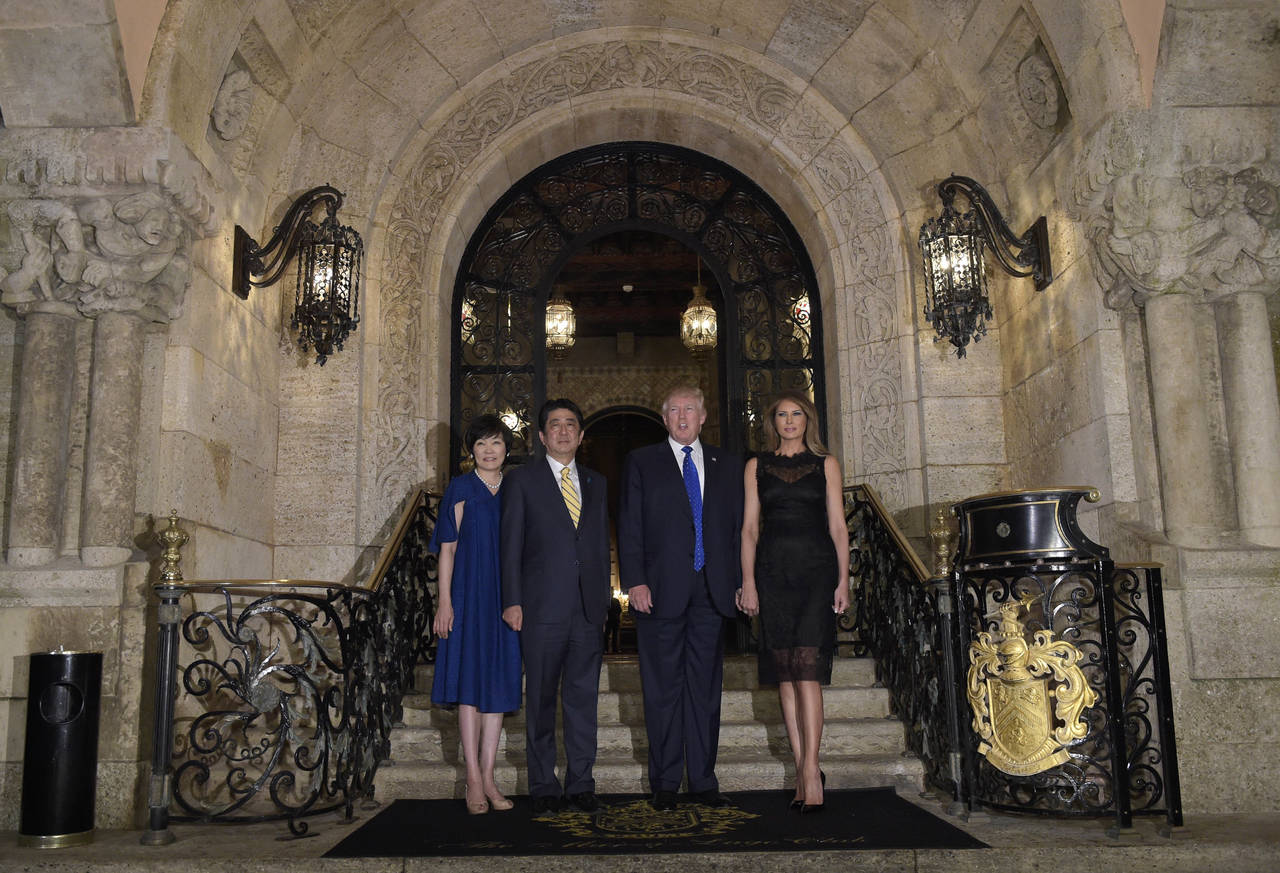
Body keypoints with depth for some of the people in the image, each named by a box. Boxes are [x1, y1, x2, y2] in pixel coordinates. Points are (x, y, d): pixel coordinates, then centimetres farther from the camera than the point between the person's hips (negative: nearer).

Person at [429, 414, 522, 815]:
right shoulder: (459, 489, 3)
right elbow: (447, 548, -1)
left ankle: (488, 777, 10)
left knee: (498, 682, 4)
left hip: (505, 598, 3)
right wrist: (444, 601, -9)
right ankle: (473, 780, 0)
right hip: (468, 596, -3)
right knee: (469, 681, -4)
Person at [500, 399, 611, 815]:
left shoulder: (596, 482, 15)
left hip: (588, 608, 3)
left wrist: (603, 596, 9)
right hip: (542, 608, -3)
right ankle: (543, 787, 14)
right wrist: (512, 601, -6)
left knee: (584, 697, 6)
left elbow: (602, 543, 16)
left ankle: (581, 783, 16)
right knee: (541, 699, 4)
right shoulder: (522, 480, 4)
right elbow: (511, 545, 0)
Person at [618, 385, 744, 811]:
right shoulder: (641, 462, 7)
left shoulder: (727, 465, 14)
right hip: (661, 592, -2)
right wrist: (636, 582, -9)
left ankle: (703, 781, 16)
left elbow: (739, 526, 13)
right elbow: (629, 527, 1)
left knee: (705, 688, 7)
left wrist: (741, 583, 4)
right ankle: (665, 784, 12)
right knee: (663, 690, 2)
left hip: (711, 594, 3)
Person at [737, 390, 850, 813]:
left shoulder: (826, 464, 10)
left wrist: (843, 580, -1)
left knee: (807, 669, -13)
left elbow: (838, 526, 7)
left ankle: (810, 768, -12)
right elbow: (750, 528, 10)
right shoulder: (757, 467, 13)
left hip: (816, 571, -2)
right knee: (785, 674, 2)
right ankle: (804, 771, 7)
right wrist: (748, 581, 1)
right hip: (774, 572, 2)